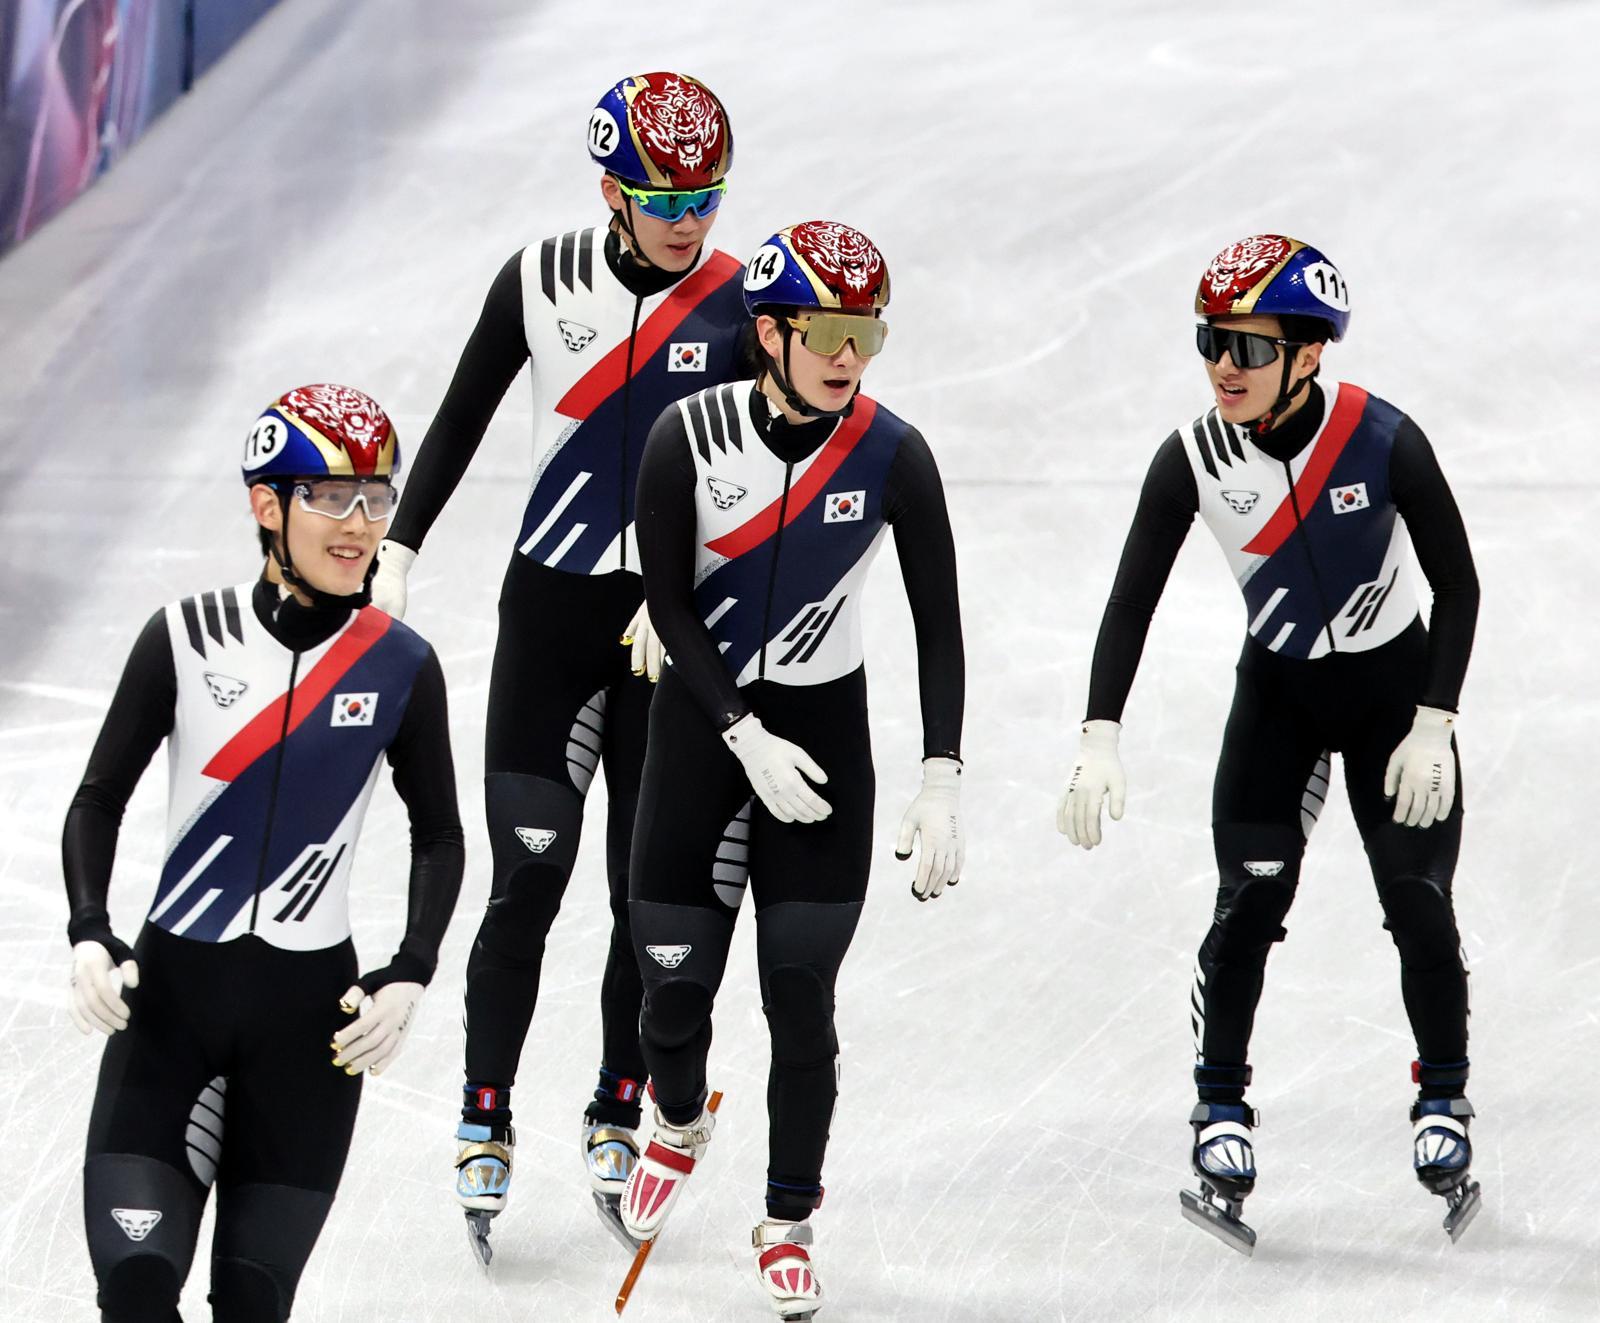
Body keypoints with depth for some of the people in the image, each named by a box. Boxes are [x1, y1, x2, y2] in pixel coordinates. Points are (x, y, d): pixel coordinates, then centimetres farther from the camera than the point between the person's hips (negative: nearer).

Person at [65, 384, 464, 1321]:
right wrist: (91, 940, -10)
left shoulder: (401, 668, -1)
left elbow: (438, 833, 11)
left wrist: (409, 979, -2)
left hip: (313, 1009, 1)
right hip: (169, 994, 0)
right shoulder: (188, 638, -4)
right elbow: (101, 798, 4)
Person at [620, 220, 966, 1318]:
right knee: (676, 981, 4)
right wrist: (749, 740, -16)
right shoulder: (689, 437, -14)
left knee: (801, 999, -4)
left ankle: (789, 1224, 16)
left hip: (826, 729, 0)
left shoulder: (891, 453, -12)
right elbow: (669, 604, -8)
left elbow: (939, 621, -6)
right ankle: (680, 1125, 39)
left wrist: (943, 783, -12)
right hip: (702, 721, 0)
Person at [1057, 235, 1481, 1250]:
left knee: (1419, 905, -3)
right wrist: (1101, 740, -23)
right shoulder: (1196, 459, -18)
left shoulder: (1383, 441, -24)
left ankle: (1444, 1102, 17)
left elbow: (1457, 584, -13)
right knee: (1249, 904, -9)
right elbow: (1132, 599, -14)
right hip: (1278, 691, 1)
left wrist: (1434, 726, -17)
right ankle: (1222, 1114, 3)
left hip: (1394, 685, -1)